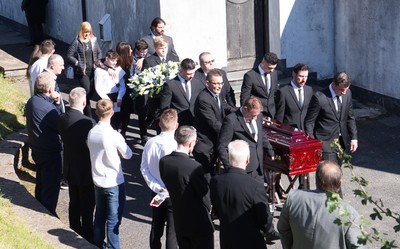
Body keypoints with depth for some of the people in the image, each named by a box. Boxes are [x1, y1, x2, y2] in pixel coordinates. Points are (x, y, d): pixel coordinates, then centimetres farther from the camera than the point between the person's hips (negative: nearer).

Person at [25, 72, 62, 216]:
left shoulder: (32, 101, -4)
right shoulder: (48, 109, -30)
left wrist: (51, 100, -6)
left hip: (37, 149, 9)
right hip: (50, 153, -9)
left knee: (41, 183, 25)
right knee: (51, 187, 6)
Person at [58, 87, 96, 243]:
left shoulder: (62, 120, -9)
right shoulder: (88, 123, -29)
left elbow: (64, 139, 3)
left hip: (70, 170, 6)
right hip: (86, 172, -6)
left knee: (74, 204, 24)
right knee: (87, 208, 9)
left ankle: (75, 232, 40)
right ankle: (88, 239, 21)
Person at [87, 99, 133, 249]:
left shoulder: (91, 133, -5)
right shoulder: (114, 135, -22)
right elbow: (128, 155, -7)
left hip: (97, 181, 6)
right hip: (114, 183, -6)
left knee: (99, 216, 19)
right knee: (113, 220, 4)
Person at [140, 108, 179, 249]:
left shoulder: (150, 143, -8)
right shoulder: (175, 146, -24)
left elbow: (144, 168, -3)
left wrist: (155, 187, -6)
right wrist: (163, 195, -17)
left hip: (156, 192, 6)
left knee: (156, 227, 19)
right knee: (172, 232, 5)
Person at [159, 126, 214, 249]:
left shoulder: (163, 162, -6)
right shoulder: (194, 167, -25)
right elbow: (205, 195, -14)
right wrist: (208, 208, 7)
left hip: (179, 222, 6)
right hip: (199, 224, -6)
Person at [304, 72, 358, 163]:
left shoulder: (347, 93, 0)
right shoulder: (319, 98, -18)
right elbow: (309, 122, -10)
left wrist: (353, 137, 7)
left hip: (341, 141, 6)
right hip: (325, 142, -6)